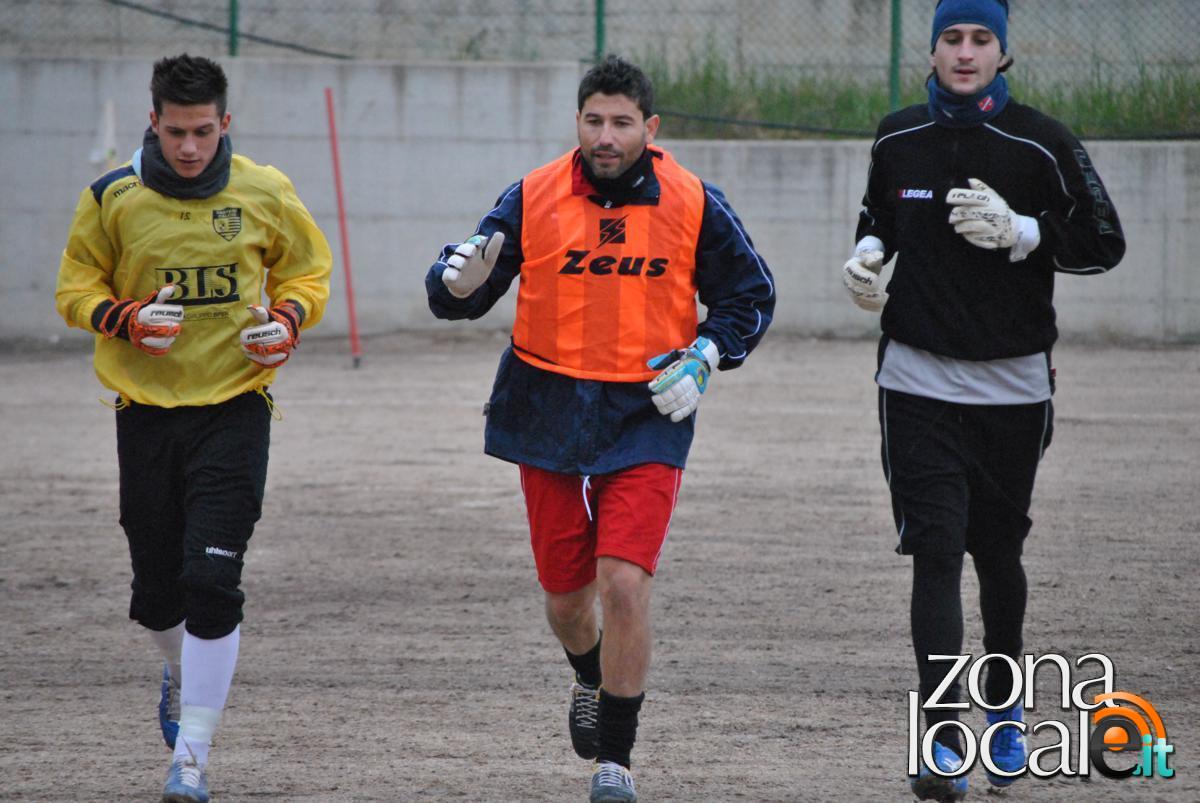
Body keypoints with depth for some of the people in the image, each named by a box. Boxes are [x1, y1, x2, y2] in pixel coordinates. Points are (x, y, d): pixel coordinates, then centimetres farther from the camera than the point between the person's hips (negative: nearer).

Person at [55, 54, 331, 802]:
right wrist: (125, 318, -13)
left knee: (212, 583, -14)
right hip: (146, 408, 2)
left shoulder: (266, 194, -2)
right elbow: (76, 286, 7)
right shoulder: (113, 199, -3)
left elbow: (309, 269, 13)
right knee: (156, 591, 9)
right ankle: (183, 674, 45)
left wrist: (288, 319, -7)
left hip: (234, 409, -1)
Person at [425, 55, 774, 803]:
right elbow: (457, 294, 1)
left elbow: (750, 294, 10)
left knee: (624, 583, -15)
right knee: (565, 591, 12)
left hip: (646, 418, -2)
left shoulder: (694, 205, -2)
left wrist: (703, 356, -6)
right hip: (549, 417, 2)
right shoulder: (533, 199, -2)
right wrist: (461, 282, -23)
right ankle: (591, 678, 48)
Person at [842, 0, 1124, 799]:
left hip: (1014, 384, -1)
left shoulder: (1041, 143, -5)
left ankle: (1005, 706, 35)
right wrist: (867, 254, 1)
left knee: (997, 549, 11)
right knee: (935, 552, -11)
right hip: (919, 381, 1)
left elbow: (1105, 243, -3)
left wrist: (1019, 232, -18)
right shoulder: (897, 139, 4)